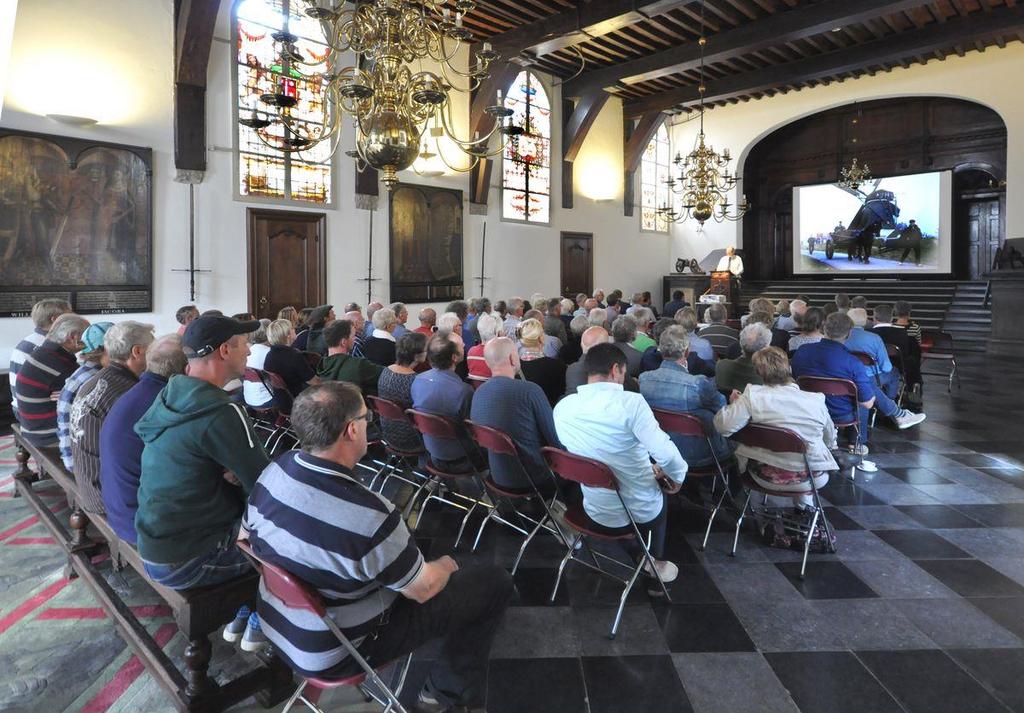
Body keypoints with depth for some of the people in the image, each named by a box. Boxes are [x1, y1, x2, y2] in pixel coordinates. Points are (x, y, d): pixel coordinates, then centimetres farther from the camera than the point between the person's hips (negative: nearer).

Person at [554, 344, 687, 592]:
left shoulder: (562, 407, -9)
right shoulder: (630, 402, -25)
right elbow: (666, 456, -29)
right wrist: (677, 477, -5)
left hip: (595, 511, 4)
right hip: (640, 512, -4)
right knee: (659, 493, 33)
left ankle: (639, 555, 46)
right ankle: (655, 567, 44)